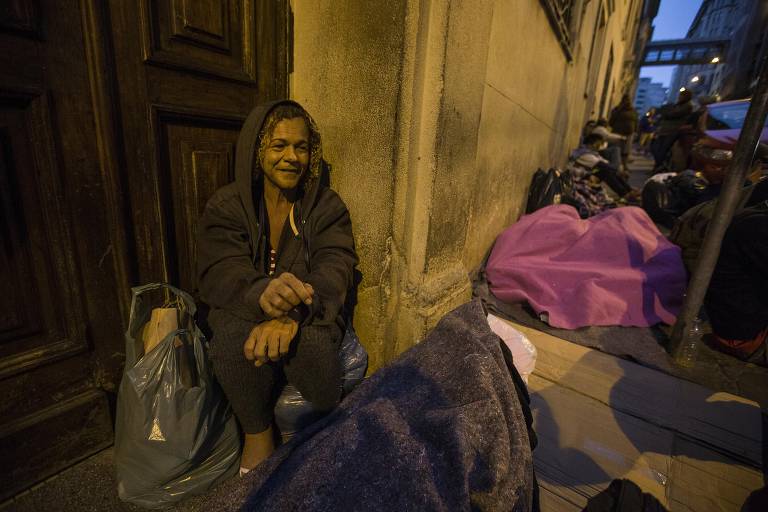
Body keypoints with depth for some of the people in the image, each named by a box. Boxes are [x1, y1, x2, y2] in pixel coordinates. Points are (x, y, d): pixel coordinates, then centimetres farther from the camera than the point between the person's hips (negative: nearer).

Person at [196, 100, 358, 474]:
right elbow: (219, 273, -15)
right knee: (235, 336, -33)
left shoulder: (328, 206, -1)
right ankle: (257, 433, -6)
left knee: (311, 341, -34)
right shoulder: (226, 205, -1)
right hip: (244, 311, 1)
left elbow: (335, 268, -15)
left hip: (309, 315, 0)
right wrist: (262, 293, -41)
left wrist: (292, 311, -38)